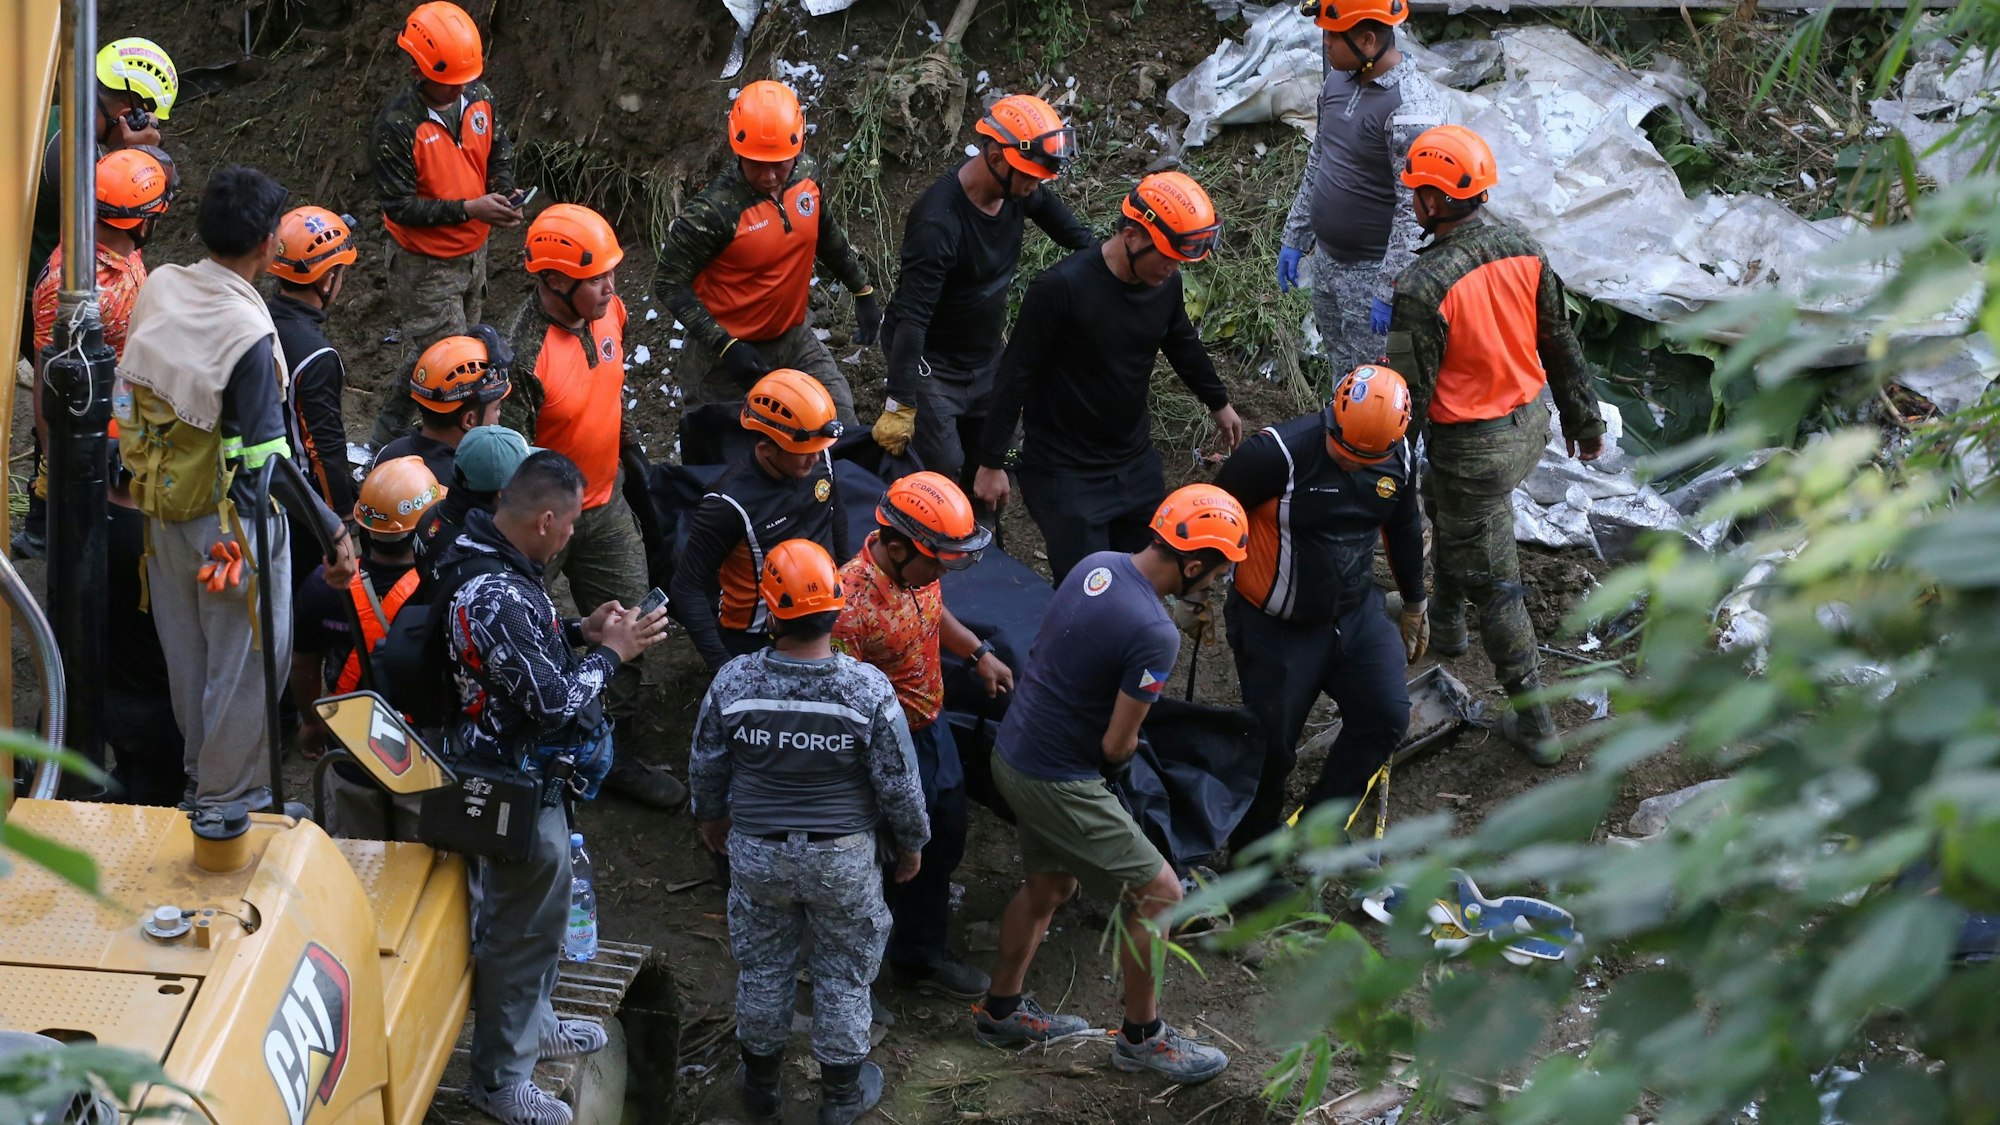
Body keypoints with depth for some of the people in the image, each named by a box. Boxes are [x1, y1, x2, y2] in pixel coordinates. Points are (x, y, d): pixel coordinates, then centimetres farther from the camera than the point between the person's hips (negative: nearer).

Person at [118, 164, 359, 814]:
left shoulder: (158, 289, -7)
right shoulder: (246, 332, -26)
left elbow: (133, 392, 6)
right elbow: (266, 456, -26)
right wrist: (332, 531, -21)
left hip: (162, 509, 7)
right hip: (230, 521, -7)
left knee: (188, 657, 22)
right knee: (245, 662, 9)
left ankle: (202, 778, 38)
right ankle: (229, 798, 19)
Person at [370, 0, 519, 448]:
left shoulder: (478, 97, -6)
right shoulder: (398, 124, -26)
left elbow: (500, 148, 12)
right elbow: (398, 206, -24)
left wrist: (503, 192, -10)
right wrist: (469, 209, -29)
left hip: (474, 252, 7)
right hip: (426, 264, -7)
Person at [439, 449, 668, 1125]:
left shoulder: (476, 556, -2)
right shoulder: (503, 598, -33)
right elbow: (555, 703, -28)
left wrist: (578, 631, 2)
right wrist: (611, 653, -15)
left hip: (506, 769, 10)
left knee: (533, 910, 28)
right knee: (523, 925, 6)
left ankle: (530, 1024, 49)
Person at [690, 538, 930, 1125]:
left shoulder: (734, 682, -20)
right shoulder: (868, 689, -25)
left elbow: (706, 765, -4)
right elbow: (898, 782, -14)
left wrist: (711, 816, 17)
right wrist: (910, 843, 5)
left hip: (756, 852, 2)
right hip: (842, 857, -2)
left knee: (763, 965, 22)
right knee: (844, 971, 18)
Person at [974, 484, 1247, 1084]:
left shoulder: (1097, 564, -2)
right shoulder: (1154, 634, -27)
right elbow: (1117, 744, -19)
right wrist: (1116, 760, 4)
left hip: (1012, 752, 9)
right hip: (1059, 782, -9)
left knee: (1050, 884, 28)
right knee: (1158, 894, 3)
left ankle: (1001, 1011, 42)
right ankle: (1141, 1036, 17)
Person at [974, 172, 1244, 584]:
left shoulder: (1166, 284, -4)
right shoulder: (1062, 288, -24)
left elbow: (1183, 344, 18)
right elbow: (1016, 376, -16)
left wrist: (1218, 403, 33)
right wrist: (992, 464, -13)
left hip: (1136, 464, 6)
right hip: (1067, 473, -6)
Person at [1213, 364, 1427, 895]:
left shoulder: (1398, 461, -8)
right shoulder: (1278, 454, -26)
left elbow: (1405, 529, 12)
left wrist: (1414, 604, 23)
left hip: (1357, 612, 5)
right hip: (1276, 628, -5)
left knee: (1387, 717, -8)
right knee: (1271, 746, 3)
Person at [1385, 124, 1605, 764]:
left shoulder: (1422, 289, -29)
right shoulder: (1524, 252, -8)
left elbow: (1409, 394, -22)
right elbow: (1560, 345, 4)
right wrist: (1583, 420, 18)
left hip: (1472, 446, -7)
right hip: (1529, 424, 7)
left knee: (1492, 582, 6)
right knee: (1450, 510, 35)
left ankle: (1535, 724, 14)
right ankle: (1444, 621, 59)